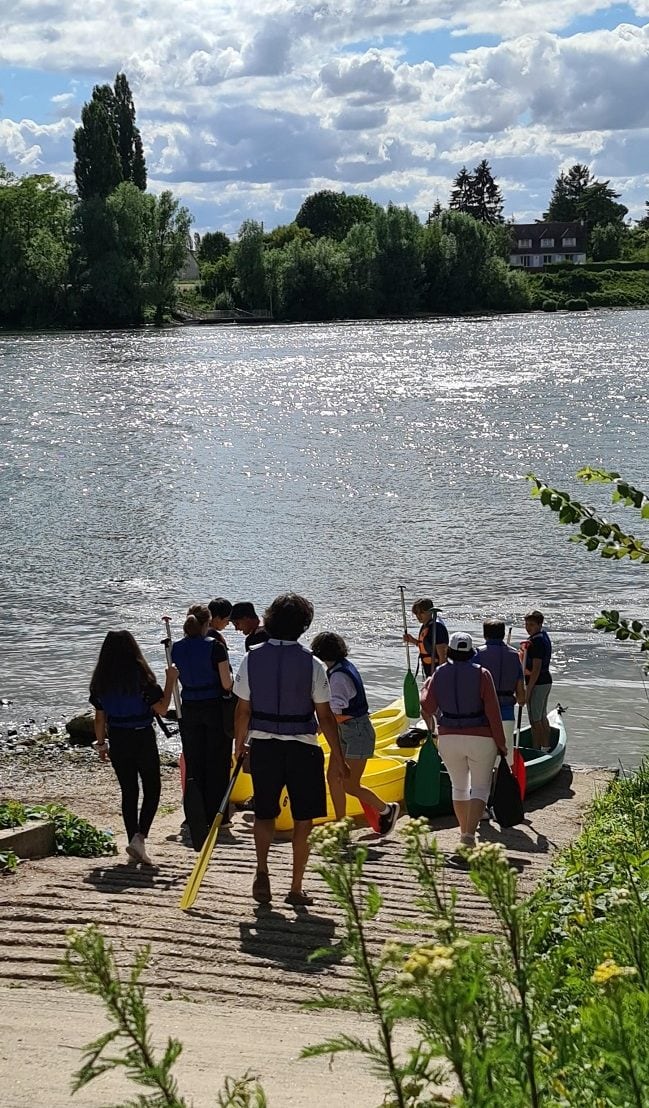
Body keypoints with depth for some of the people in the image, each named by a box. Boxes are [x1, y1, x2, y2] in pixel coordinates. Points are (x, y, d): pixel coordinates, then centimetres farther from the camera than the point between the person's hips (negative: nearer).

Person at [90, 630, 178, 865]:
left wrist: (101, 743, 16)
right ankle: (140, 836, -10)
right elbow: (161, 709, -11)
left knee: (128, 792, 14)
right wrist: (170, 681, -3)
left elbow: (100, 717, 5)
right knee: (152, 790, 8)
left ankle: (133, 841, 16)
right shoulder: (141, 677, -14)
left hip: (117, 741, 4)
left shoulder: (100, 681, -2)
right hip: (143, 739, -4)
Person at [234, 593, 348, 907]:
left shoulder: (252, 659, -3)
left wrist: (239, 747, 14)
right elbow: (325, 716, -7)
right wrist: (338, 756, 2)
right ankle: (296, 889, 13)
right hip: (302, 748, -2)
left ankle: (262, 869, -5)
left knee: (264, 814, 17)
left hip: (263, 746, 2)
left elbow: (242, 710, 1)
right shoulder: (311, 664, -10)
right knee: (302, 821, 9)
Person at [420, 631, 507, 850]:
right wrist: (500, 742, -2)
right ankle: (470, 833, -13)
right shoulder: (481, 674, -10)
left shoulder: (439, 674, -2)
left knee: (459, 786, 19)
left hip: (449, 739, 3)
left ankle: (465, 830, 26)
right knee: (480, 788, 3)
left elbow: (427, 709, 1)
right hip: (480, 739, -3)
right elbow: (492, 712, -11)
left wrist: (426, 686, 19)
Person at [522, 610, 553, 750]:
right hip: (546, 681, 10)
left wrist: (528, 690, -22)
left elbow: (536, 669, -24)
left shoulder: (536, 642, -22)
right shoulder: (544, 634, 9)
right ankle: (546, 747, 25)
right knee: (543, 717, 18)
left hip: (537, 684, -10)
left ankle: (537, 750, -1)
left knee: (535, 720, -4)